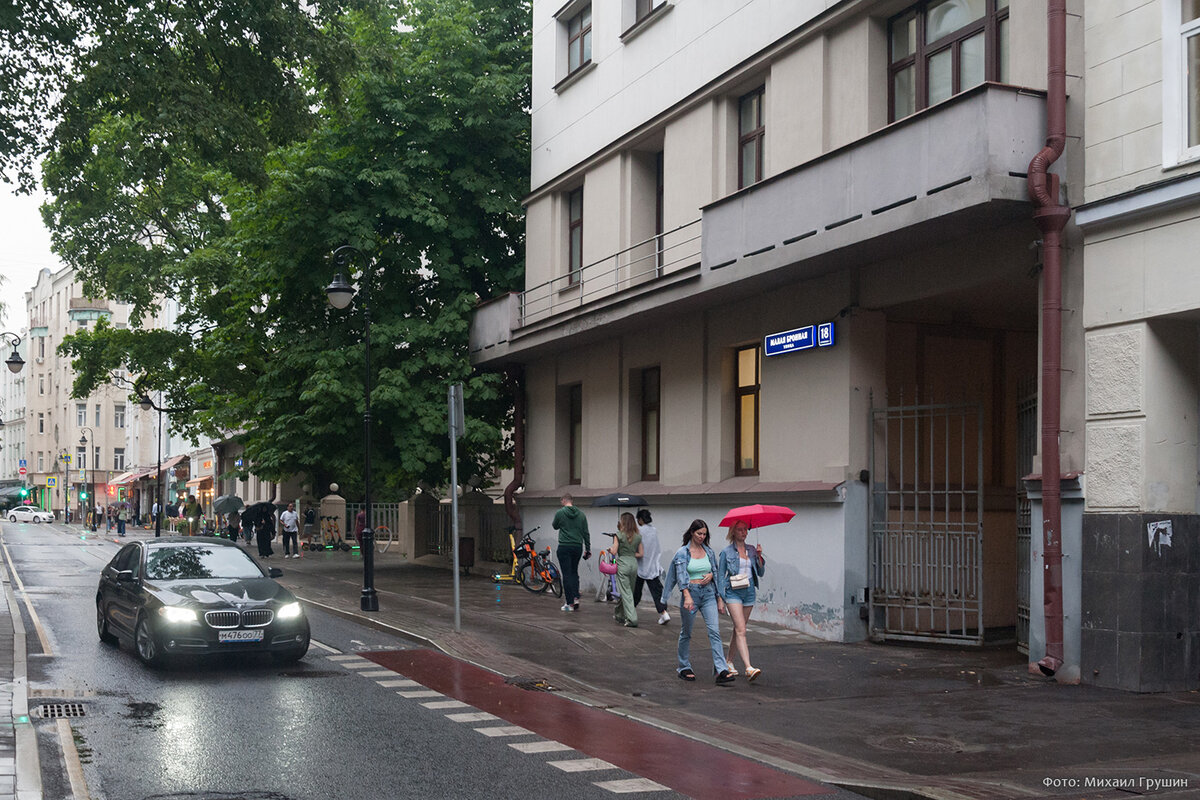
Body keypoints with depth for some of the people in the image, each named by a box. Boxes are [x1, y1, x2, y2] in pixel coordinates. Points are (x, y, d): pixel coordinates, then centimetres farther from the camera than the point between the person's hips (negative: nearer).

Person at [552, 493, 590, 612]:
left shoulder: (560, 512, -6)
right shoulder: (581, 514, 5)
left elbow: (555, 526, 11)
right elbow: (586, 533, 6)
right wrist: (588, 549, 12)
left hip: (564, 547, -4)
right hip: (578, 547, 4)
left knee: (567, 574, 0)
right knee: (574, 572, 18)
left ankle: (570, 603, 0)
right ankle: (576, 598, 4)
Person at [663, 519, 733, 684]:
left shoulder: (709, 551, 9)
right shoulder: (682, 553, -4)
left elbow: (716, 573, 15)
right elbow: (681, 576, -16)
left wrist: (720, 599, 8)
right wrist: (687, 597, -30)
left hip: (708, 593, 3)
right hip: (690, 592, -3)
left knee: (715, 631, -10)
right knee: (686, 633, 9)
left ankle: (721, 670, -16)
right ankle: (684, 667, 25)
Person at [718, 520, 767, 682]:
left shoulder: (752, 550, 11)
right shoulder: (726, 552, -1)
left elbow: (761, 573, 9)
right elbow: (720, 575, 0)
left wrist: (759, 556, -5)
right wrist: (721, 598, -6)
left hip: (749, 592, 5)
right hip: (733, 592, -5)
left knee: (738, 630, 13)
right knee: (741, 630, -15)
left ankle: (729, 662, 30)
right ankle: (749, 669, -26)